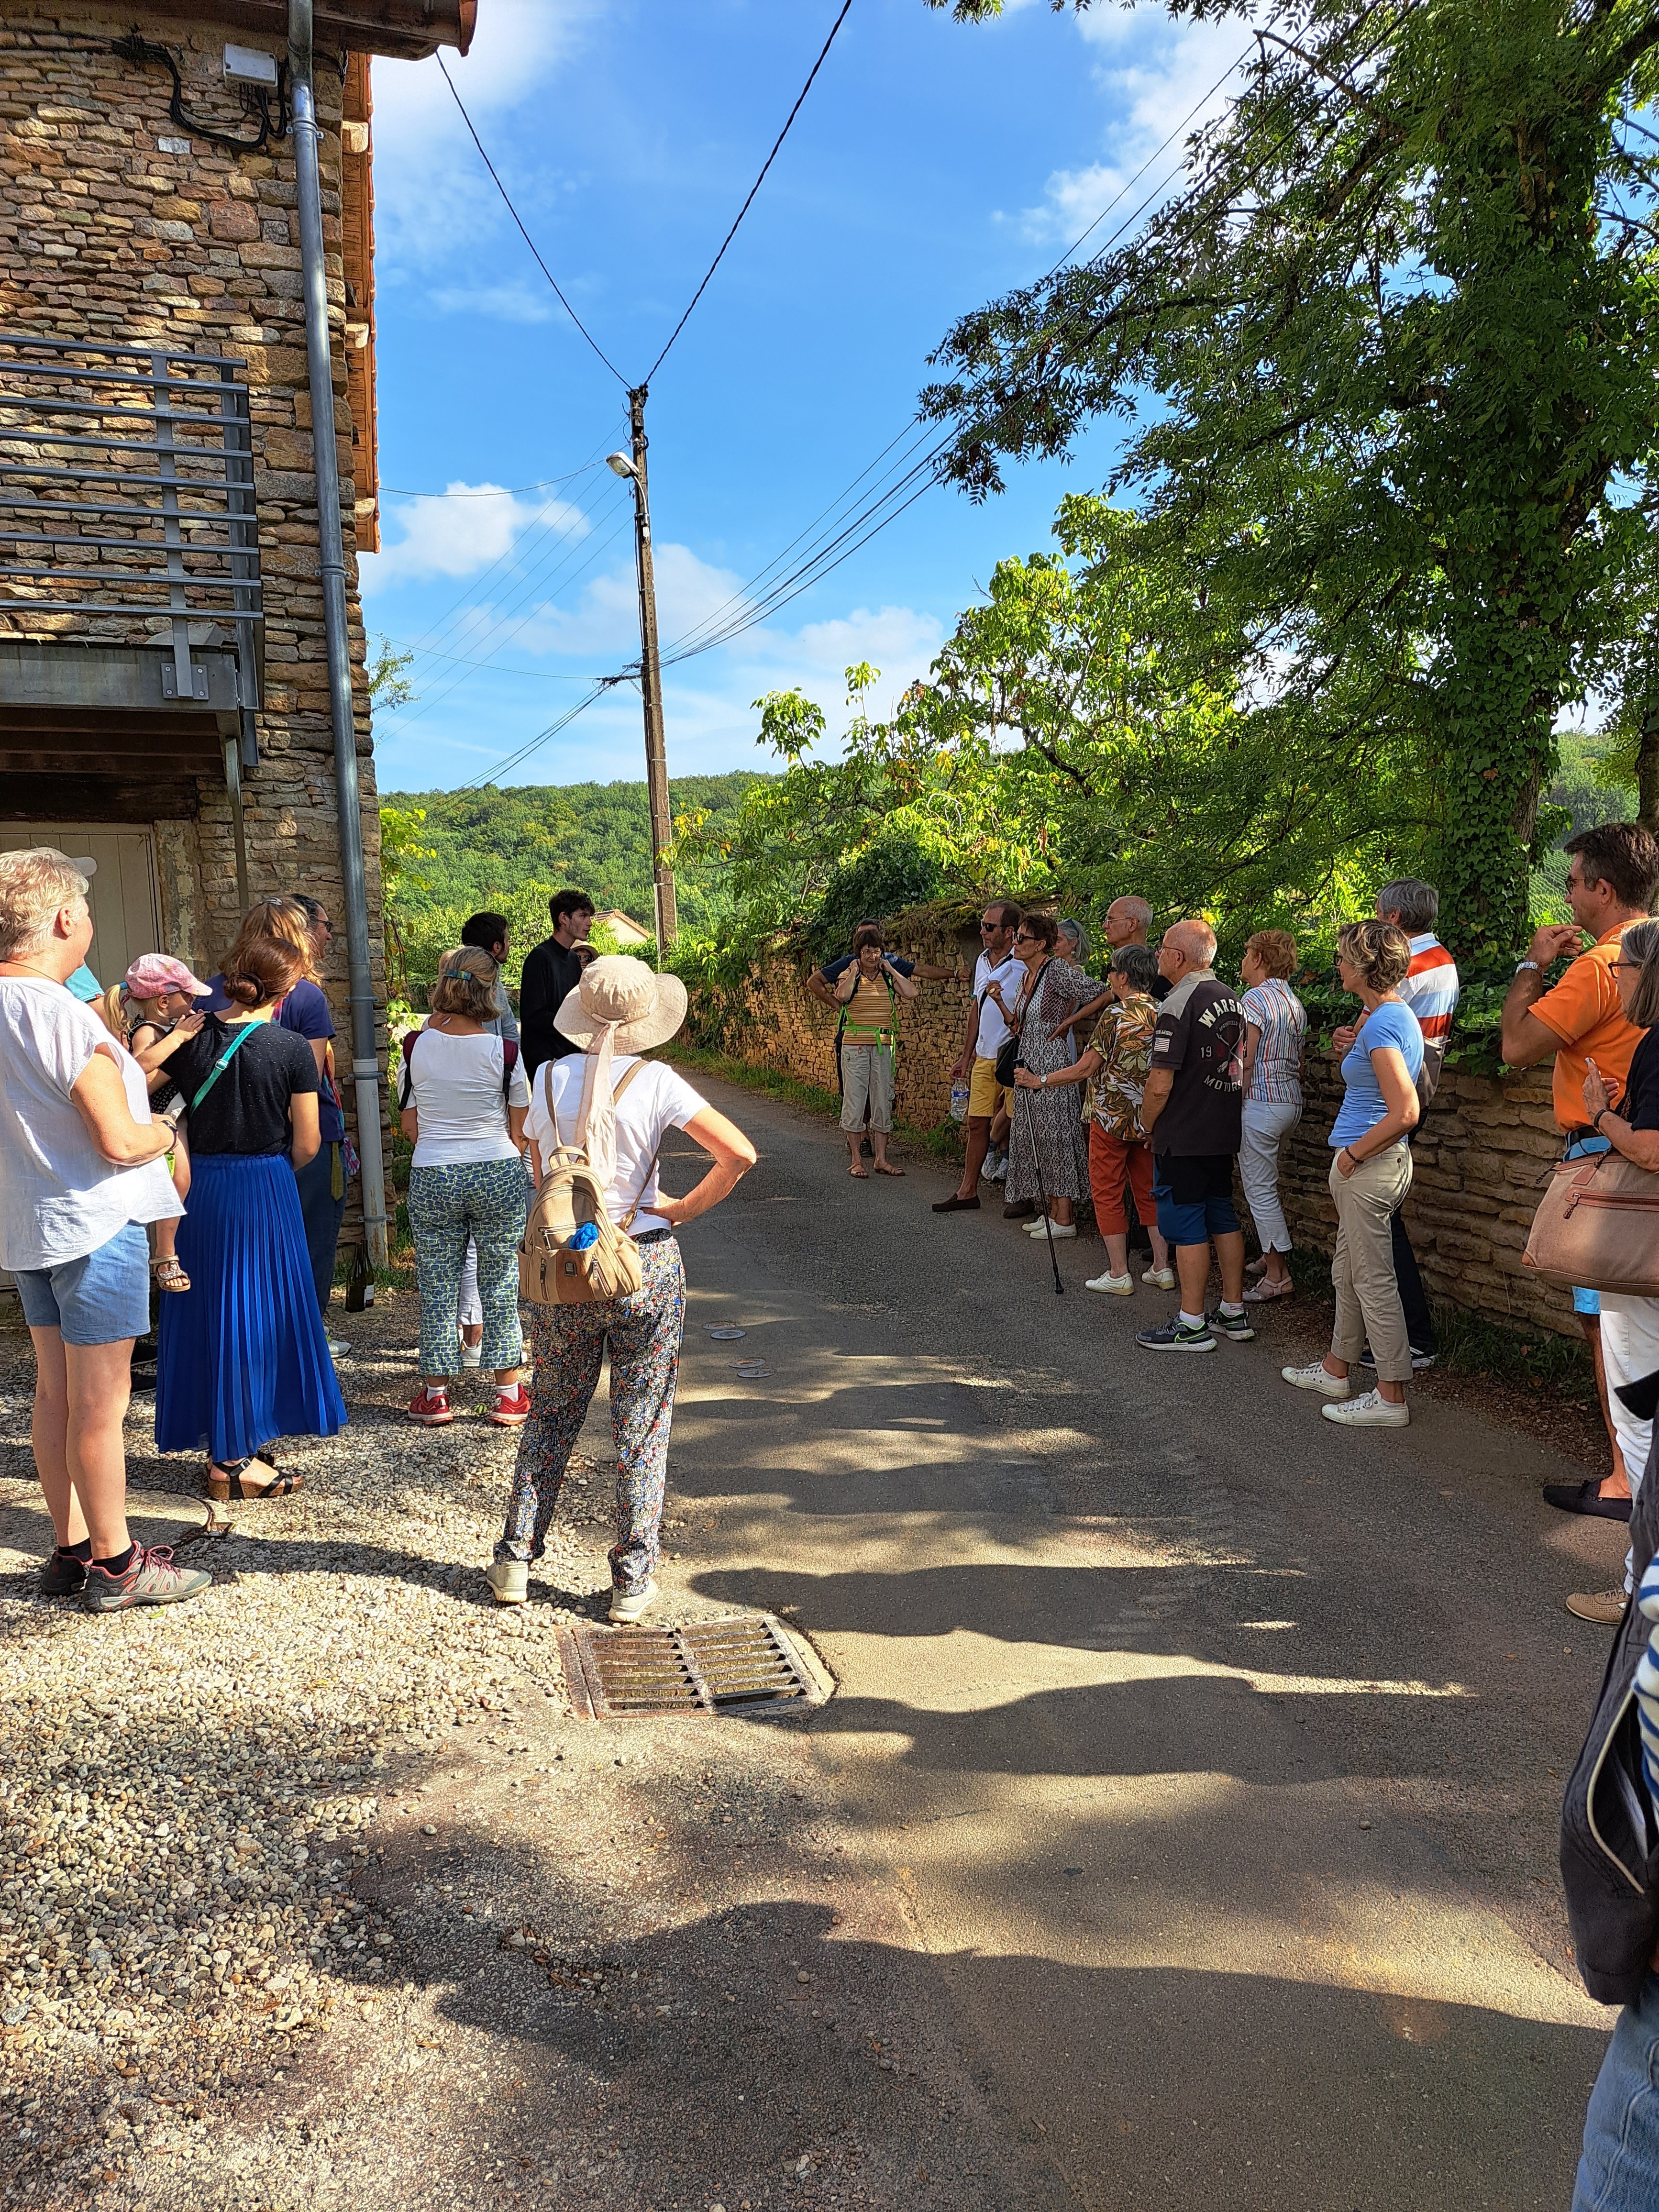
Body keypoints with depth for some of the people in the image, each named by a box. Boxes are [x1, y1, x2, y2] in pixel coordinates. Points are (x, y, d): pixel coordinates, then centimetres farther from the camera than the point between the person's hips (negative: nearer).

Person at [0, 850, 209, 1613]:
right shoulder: (64, 1014, -21)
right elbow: (120, 1141, -22)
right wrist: (163, 1132, -2)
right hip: (95, 1224, -9)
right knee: (101, 1404, 1)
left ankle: (70, 1550, 27)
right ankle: (116, 1564, 12)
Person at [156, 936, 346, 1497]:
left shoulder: (188, 1040, -2)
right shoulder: (292, 1050, -12)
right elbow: (306, 1145, -8)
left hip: (201, 1188, 4)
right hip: (266, 1190, -4)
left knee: (208, 1310, 13)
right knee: (257, 1313, 6)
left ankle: (223, 1443, 24)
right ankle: (234, 1458, 11)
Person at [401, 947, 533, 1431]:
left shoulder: (417, 1047, -4)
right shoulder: (503, 1052, -9)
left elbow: (409, 1126, 4)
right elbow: (519, 1132, -2)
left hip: (432, 1178, 1)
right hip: (498, 1175, -1)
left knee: (437, 1285, 11)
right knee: (500, 1284, 8)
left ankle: (435, 1394, 19)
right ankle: (508, 1395, 15)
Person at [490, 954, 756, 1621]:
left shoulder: (550, 1080, -2)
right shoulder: (656, 1082, -12)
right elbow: (739, 1153, -18)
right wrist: (687, 1209, -7)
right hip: (646, 1269, -2)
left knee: (550, 1415, 19)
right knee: (642, 1426, 9)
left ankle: (516, 1559, 25)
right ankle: (632, 1581, 16)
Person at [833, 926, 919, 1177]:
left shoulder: (888, 977, 9)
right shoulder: (849, 975, 1)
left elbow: (911, 993, -8)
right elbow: (842, 996, -21)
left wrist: (891, 970, -3)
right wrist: (855, 972, -10)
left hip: (884, 1046, 3)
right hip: (855, 1046, -3)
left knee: (883, 1102, 6)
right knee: (855, 1100, -2)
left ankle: (881, 1159, 13)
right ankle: (857, 1161, 6)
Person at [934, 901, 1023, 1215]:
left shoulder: (1023, 965, -12)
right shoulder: (983, 960, 13)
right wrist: (966, 1056, 21)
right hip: (984, 1058, 7)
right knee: (977, 1123, 9)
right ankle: (968, 1192, 17)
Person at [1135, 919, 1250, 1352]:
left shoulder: (1179, 1004, -18)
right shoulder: (1232, 999, 9)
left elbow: (1160, 1085, -21)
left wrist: (1147, 1124, -5)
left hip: (1183, 1138, -8)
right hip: (1225, 1132, 9)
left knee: (1185, 1224, -1)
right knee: (1223, 1218, 15)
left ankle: (1192, 1325, 4)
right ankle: (1234, 1312, 23)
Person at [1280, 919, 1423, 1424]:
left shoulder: (1382, 1025, -20)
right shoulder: (1398, 1015, 11)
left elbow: (1405, 1113, -26)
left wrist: (1353, 1154, -16)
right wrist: (1353, 1038, 9)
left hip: (1369, 1167, -10)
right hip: (1368, 1163, 10)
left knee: (1373, 1279, -3)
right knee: (1348, 1271, 20)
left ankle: (1391, 1397, 5)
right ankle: (1336, 1369, 33)